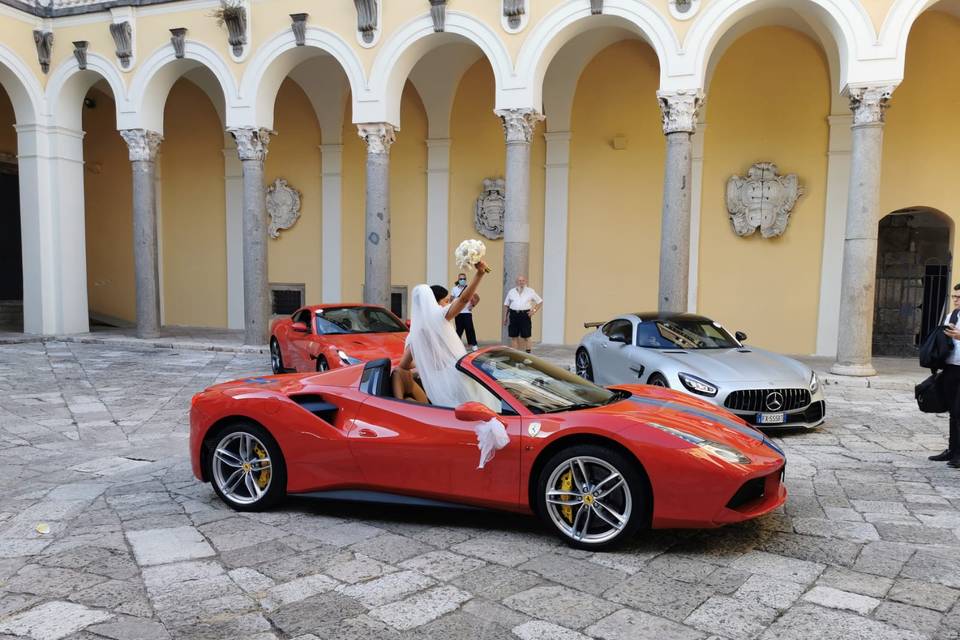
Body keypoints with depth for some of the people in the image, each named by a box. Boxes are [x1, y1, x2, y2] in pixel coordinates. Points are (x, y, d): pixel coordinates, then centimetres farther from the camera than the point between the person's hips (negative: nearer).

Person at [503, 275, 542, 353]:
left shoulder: (530, 291, 7)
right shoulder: (511, 292, 12)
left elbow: (540, 301, 12)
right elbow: (506, 305, 15)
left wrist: (534, 310, -2)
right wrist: (505, 317, 9)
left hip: (525, 315, -2)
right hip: (513, 314, 2)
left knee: (526, 336, -1)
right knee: (513, 336, 4)